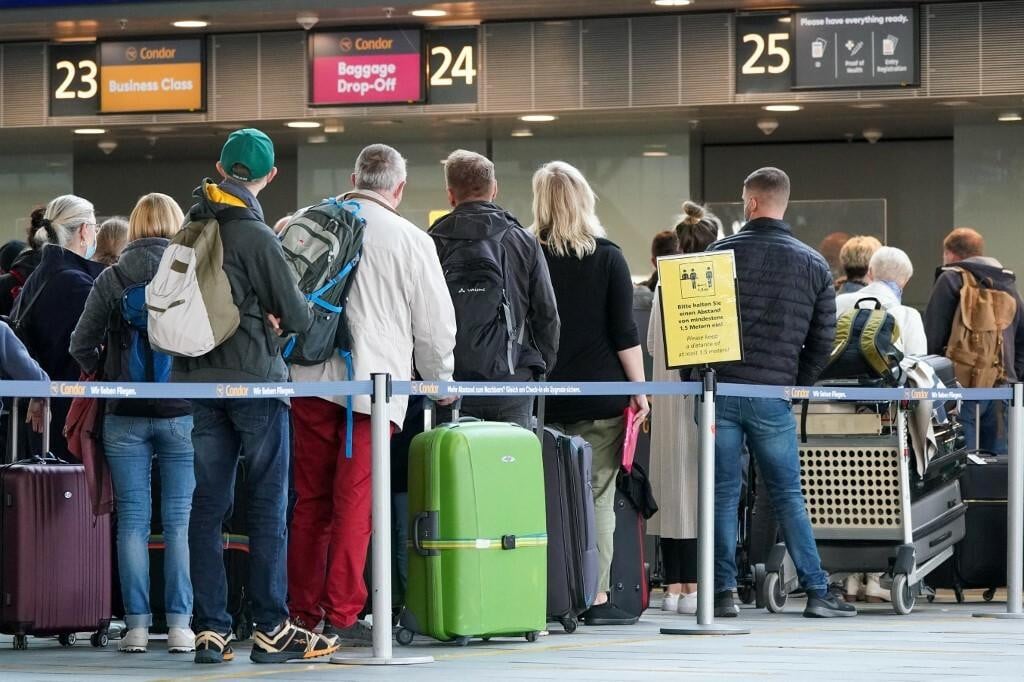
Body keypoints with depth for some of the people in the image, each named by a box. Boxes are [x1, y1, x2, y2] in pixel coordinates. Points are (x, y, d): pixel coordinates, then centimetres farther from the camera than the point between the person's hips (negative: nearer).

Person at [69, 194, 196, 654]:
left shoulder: (111, 279, 0)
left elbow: (81, 345, -1)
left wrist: (109, 375, 13)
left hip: (125, 414, 1)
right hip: (183, 411, -1)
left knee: (132, 521, 5)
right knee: (180, 521, 3)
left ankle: (136, 626, 4)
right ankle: (179, 625, 1)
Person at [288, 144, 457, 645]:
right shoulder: (410, 241, -3)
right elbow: (435, 326, 3)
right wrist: (440, 383, 18)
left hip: (310, 379, 4)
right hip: (373, 380, -4)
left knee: (310, 501, 10)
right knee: (354, 504, -2)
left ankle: (303, 613, 14)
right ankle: (342, 616, -3)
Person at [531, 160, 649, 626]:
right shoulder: (607, 258, -1)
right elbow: (624, 333, -4)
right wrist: (640, 389, 2)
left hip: (543, 396, 2)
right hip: (600, 392, -2)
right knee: (597, 497, 0)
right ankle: (595, 599, -3)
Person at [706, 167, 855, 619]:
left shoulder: (721, 252, -1)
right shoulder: (813, 264, 5)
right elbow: (823, 340, 6)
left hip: (721, 391, -1)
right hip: (774, 396, 1)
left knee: (723, 493, 4)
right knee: (787, 496, 8)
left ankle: (723, 593, 2)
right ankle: (817, 592, 6)